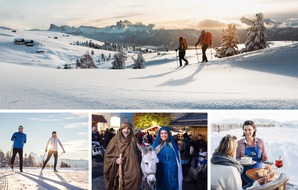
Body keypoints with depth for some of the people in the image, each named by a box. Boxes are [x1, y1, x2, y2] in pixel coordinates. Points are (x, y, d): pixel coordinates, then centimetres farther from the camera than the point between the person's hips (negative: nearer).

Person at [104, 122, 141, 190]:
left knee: (136, 175, -21)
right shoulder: (115, 140, 1)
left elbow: (138, 154, 14)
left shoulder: (133, 140, 8)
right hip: (120, 170, -2)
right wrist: (115, 160, -15)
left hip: (132, 169, 2)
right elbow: (108, 155, 3)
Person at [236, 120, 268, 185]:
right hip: (245, 172, -1)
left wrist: (264, 158, -10)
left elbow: (264, 156, 11)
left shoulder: (260, 142, 1)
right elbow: (237, 158, 4)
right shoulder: (240, 143, -3)